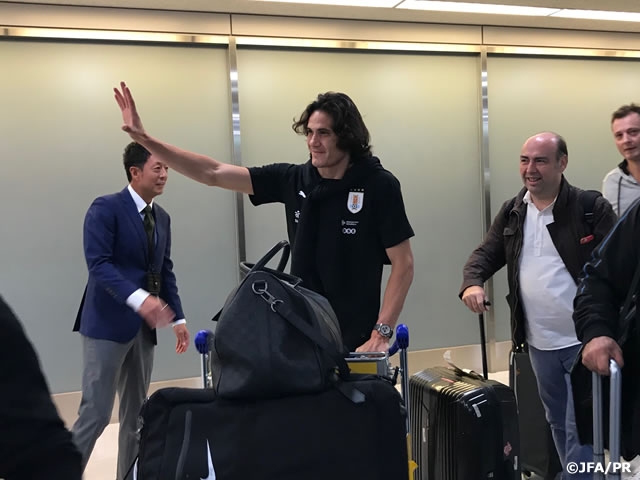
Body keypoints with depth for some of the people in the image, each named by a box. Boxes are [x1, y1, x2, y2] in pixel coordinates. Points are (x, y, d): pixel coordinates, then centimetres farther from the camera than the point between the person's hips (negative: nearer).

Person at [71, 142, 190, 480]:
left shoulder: (162, 217, 13)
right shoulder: (106, 208, -9)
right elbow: (98, 264, -19)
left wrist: (178, 317, 9)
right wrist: (138, 297, -33)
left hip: (143, 327, 7)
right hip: (107, 324, -7)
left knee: (135, 414, 13)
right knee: (95, 413, -4)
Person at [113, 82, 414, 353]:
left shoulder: (379, 186, -11)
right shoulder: (293, 180, -1)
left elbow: (403, 264, -10)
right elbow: (213, 174, -2)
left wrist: (381, 334, -16)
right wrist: (145, 139, -8)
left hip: (356, 340, -4)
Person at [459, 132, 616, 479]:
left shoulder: (592, 208, -10)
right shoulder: (511, 212, 5)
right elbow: (485, 254, 8)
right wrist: (472, 282, -15)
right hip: (539, 342, 5)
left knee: (580, 429, 0)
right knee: (557, 423, 21)